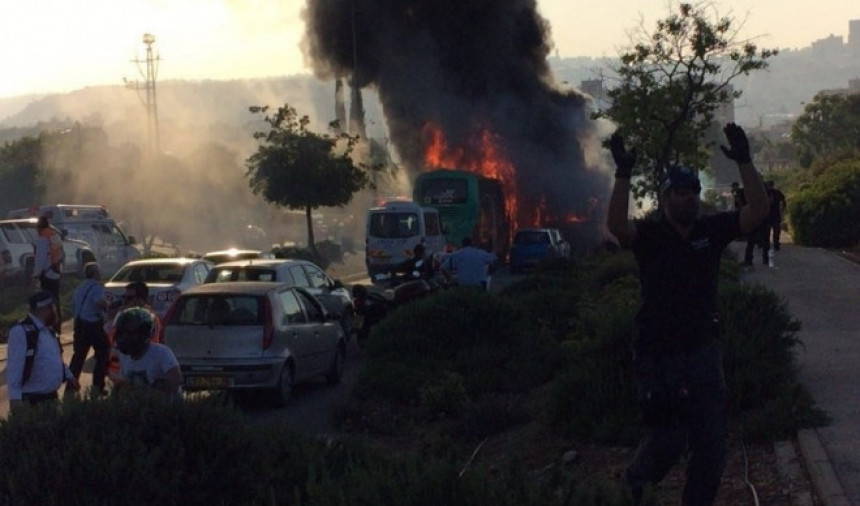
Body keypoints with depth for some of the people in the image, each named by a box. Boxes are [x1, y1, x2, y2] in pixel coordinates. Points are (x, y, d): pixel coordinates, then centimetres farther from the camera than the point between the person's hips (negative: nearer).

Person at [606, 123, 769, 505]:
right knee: (667, 440, 2)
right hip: (658, 356, -4)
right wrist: (623, 174, -38)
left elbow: (758, 211, -10)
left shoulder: (712, 230, 1)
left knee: (711, 447, 5)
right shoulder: (649, 235, -8)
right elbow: (617, 225, -29)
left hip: (703, 354, 4)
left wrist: (744, 162, -20)